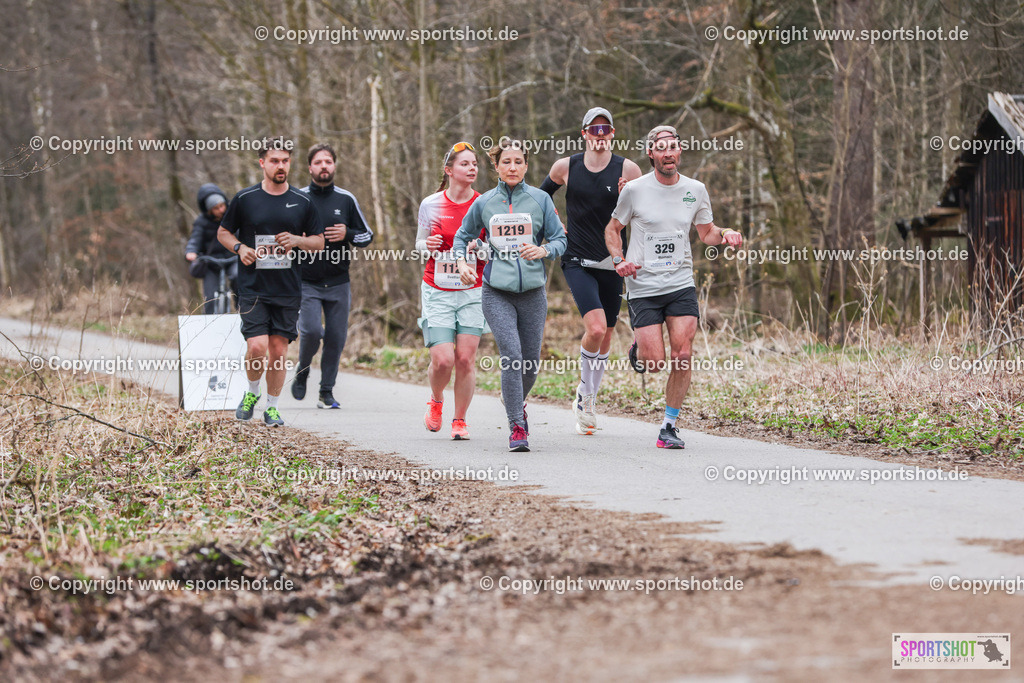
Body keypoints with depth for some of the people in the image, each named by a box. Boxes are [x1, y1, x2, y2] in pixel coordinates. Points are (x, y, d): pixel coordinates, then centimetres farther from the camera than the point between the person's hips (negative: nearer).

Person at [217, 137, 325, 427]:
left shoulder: (303, 202, 5)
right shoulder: (245, 199, 1)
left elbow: (319, 242, 12)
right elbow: (223, 232, 12)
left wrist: (297, 241, -9)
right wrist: (239, 248, -8)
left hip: (288, 291, 2)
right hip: (253, 288, -2)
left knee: (278, 349, 3)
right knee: (257, 347, -13)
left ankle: (272, 407, 18)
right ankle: (252, 393, 14)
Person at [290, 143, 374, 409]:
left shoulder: (346, 200, 7)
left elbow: (368, 235, 14)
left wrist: (347, 234, -7)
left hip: (338, 283, 2)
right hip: (306, 282, -2)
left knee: (336, 337, 0)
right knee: (311, 330, -18)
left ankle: (326, 392, 12)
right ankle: (302, 372, 11)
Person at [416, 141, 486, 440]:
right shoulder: (430, 205, 0)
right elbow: (419, 245, 12)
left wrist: (479, 246, -15)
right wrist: (427, 245, -11)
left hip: (472, 291, 1)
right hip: (437, 291, -1)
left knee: (466, 358, -5)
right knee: (443, 359, -11)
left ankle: (460, 420, 12)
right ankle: (436, 401, 21)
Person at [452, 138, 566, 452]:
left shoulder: (540, 199, 3)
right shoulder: (484, 203, 5)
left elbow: (560, 239, 6)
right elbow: (463, 237, 19)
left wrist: (543, 251, -15)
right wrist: (463, 263, 0)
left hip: (532, 291, 1)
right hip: (496, 292, -1)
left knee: (531, 362, 6)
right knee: (511, 355, -17)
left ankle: (518, 403, 38)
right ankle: (517, 426, -10)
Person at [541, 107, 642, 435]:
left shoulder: (628, 170, -2)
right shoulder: (565, 167, -1)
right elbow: (541, 196, 19)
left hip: (612, 262, 2)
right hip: (577, 261, -2)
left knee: (605, 336, 9)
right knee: (595, 328, -20)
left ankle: (587, 404, 28)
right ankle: (584, 393, 3)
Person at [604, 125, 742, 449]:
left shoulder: (695, 190, 5)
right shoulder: (634, 190, -4)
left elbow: (706, 231, 17)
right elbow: (613, 229, 8)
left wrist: (724, 234, -5)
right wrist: (619, 261, -9)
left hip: (681, 285, 2)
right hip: (643, 287, -2)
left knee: (683, 355, -10)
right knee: (654, 362, -9)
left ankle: (669, 425, 5)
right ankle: (638, 348, 29)